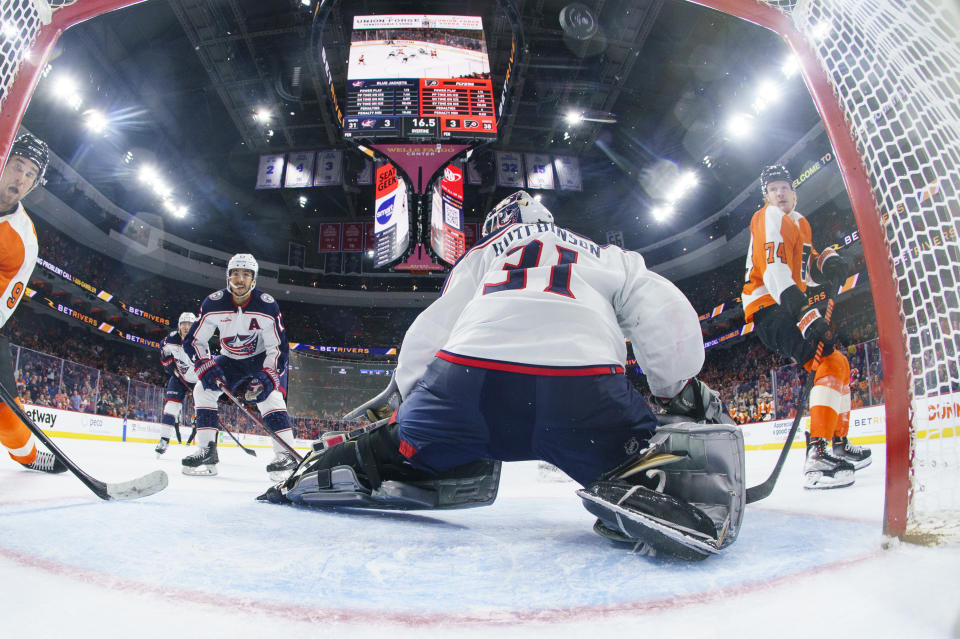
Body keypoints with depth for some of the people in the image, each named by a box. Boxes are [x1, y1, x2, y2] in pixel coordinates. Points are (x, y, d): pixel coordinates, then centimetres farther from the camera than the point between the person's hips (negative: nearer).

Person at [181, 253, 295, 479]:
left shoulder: (267, 305, -24)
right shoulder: (213, 303, -17)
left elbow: (279, 348, -22)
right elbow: (193, 341, -9)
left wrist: (266, 378, -35)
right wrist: (207, 367, -25)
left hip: (263, 358, -4)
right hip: (230, 359, 5)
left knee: (269, 395, -27)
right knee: (203, 389, -8)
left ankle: (286, 455, -28)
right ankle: (207, 451, 0)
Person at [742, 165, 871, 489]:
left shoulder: (800, 222, 23)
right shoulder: (770, 218, -9)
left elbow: (805, 270, 26)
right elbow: (774, 271, -25)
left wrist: (826, 262, 1)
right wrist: (806, 313, -36)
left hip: (790, 308, 11)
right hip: (770, 308, -11)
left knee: (838, 365, 19)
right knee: (832, 363, -25)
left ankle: (839, 444, 29)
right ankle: (818, 456, -35)